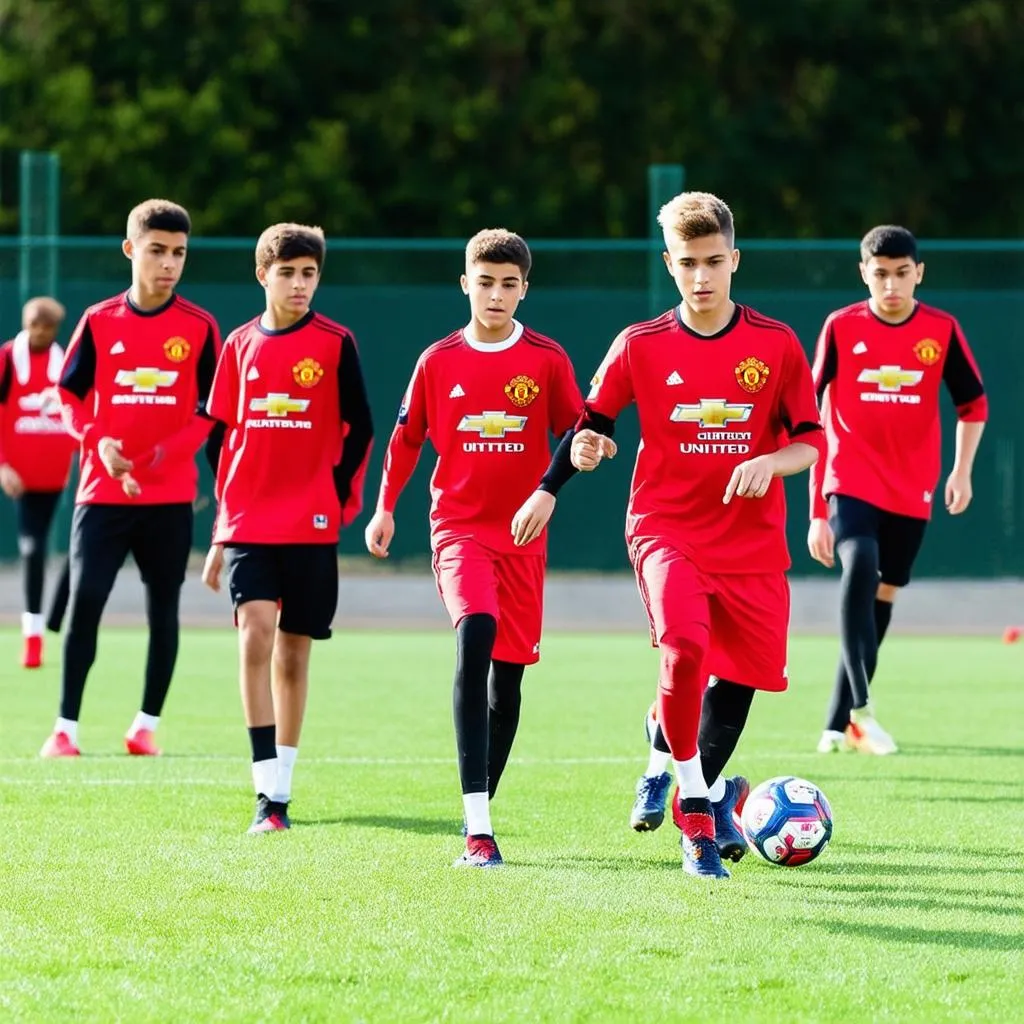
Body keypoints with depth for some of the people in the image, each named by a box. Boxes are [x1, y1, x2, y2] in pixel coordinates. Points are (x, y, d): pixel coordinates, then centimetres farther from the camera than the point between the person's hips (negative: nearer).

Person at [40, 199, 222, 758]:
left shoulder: (198, 327, 0)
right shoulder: (98, 321, 2)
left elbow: (212, 411, 2)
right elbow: (69, 397, 6)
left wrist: (167, 451, -14)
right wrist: (98, 441, -12)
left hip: (169, 495, 0)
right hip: (102, 491, 0)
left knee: (163, 607, 5)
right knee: (84, 601, -7)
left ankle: (147, 724, 16)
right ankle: (65, 727, -2)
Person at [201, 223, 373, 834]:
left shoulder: (336, 344, -1)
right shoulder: (241, 346, 7)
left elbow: (360, 431, 3)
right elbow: (226, 435, 13)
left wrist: (338, 500, -4)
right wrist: (219, 534, 13)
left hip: (310, 525, -1)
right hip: (247, 522, 1)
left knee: (294, 651, 5)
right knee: (256, 633, -15)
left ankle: (282, 786, 18)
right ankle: (269, 793, -17)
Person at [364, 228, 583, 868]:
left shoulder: (547, 360, 2)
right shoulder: (439, 361, 3)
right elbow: (408, 437, 14)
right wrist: (385, 509, 13)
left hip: (523, 533, 2)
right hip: (458, 525, -2)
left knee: (508, 670, 6)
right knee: (475, 632, -25)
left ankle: (481, 809, 23)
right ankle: (478, 829, -33)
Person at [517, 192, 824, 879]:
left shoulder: (776, 345, 0)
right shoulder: (641, 346, 1)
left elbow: (812, 441, 3)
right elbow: (594, 422, 12)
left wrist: (771, 463, -17)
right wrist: (581, 450, -11)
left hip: (752, 542, 2)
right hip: (667, 530, -2)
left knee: (740, 675, 8)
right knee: (684, 647, -26)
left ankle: (707, 789, 36)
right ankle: (695, 804, -12)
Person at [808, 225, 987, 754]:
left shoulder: (941, 330, 1)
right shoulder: (841, 327, -4)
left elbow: (972, 403, 12)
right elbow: (812, 414, 1)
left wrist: (962, 470, -2)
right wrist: (815, 509, -1)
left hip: (911, 491, 3)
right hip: (851, 481, -3)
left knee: (882, 595, 8)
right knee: (860, 566, -28)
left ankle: (838, 725, 19)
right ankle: (860, 708, -34)